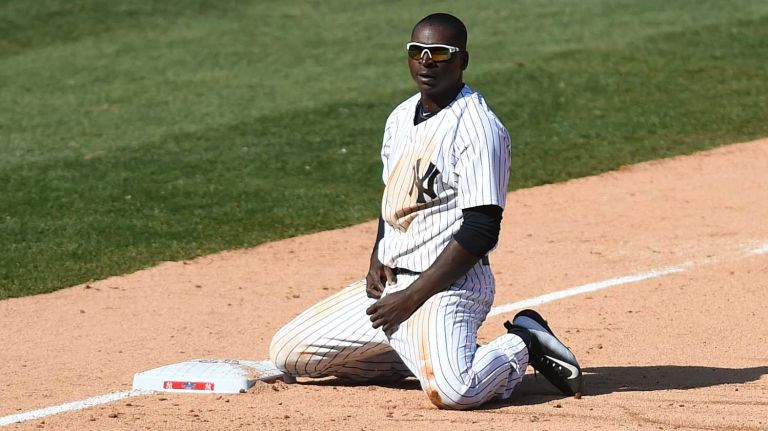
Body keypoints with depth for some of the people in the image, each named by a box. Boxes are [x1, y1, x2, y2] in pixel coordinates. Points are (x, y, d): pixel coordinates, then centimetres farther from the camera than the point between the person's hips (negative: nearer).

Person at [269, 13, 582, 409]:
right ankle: (422, 355, 11)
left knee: (451, 390, -35)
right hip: (389, 282, 9)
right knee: (287, 351, 4)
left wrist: (412, 298, -20)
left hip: (447, 286, -9)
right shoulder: (401, 118, 12)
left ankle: (523, 345, -1)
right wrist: (377, 257, 5)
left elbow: (481, 231, -19)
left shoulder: (478, 127, -15)